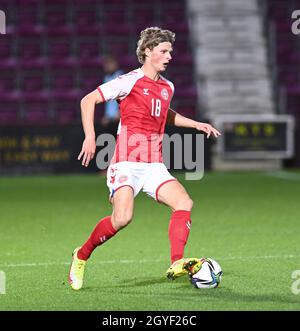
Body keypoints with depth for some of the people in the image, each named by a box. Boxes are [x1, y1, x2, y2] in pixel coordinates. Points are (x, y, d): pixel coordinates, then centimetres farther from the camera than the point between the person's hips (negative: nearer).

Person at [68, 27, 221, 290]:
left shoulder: (167, 87, 15)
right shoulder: (131, 81, -6)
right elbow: (88, 100, -4)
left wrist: (196, 124, 26)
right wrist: (90, 137, -13)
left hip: (154, 167, 6)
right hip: (127, 163, -6)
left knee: (184, 202, -16)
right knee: (122, 218, -22)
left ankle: (177, 264, -21)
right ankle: (81, 256, 1)